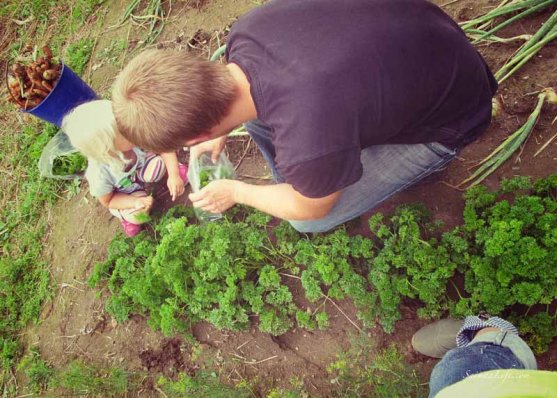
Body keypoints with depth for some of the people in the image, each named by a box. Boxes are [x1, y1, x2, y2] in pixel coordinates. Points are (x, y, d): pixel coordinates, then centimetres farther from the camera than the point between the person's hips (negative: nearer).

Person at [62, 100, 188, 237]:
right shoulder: (99, 175, -41)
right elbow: (107, 201, -20)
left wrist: (174, 175, -33)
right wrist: (135, 202, -35)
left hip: (140, 164, 3)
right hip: (121, 190, -3)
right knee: (137, 216, -23)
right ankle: (124, 214, 12)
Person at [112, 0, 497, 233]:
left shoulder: (309, 142, -43)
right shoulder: (243, 31, -23)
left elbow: (310, 209, -17)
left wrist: (235, 192, -2)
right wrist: (221, 134, 12)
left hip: (446, 119, -5)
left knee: (309, 221, -5)